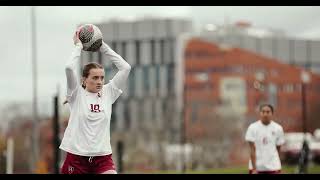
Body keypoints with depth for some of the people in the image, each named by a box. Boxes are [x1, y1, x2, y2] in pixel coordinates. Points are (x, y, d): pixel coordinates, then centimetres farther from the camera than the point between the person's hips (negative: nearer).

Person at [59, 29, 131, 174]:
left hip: (103, 158, 2)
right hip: (77, 156, -2)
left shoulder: (108, 93, 8)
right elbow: (69, 68, -18)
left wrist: (103, 46, 4)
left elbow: (125, 67, 2)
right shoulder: (77, 94, -1)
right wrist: (78, 46, -5)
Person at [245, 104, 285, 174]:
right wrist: (254, 168, -12)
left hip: (273, 168, 1)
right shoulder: (252, 128, -3)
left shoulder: (278, 128, 1)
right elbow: (252, 150, -7)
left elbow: (278, 149, 9)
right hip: (257, 167, -1)